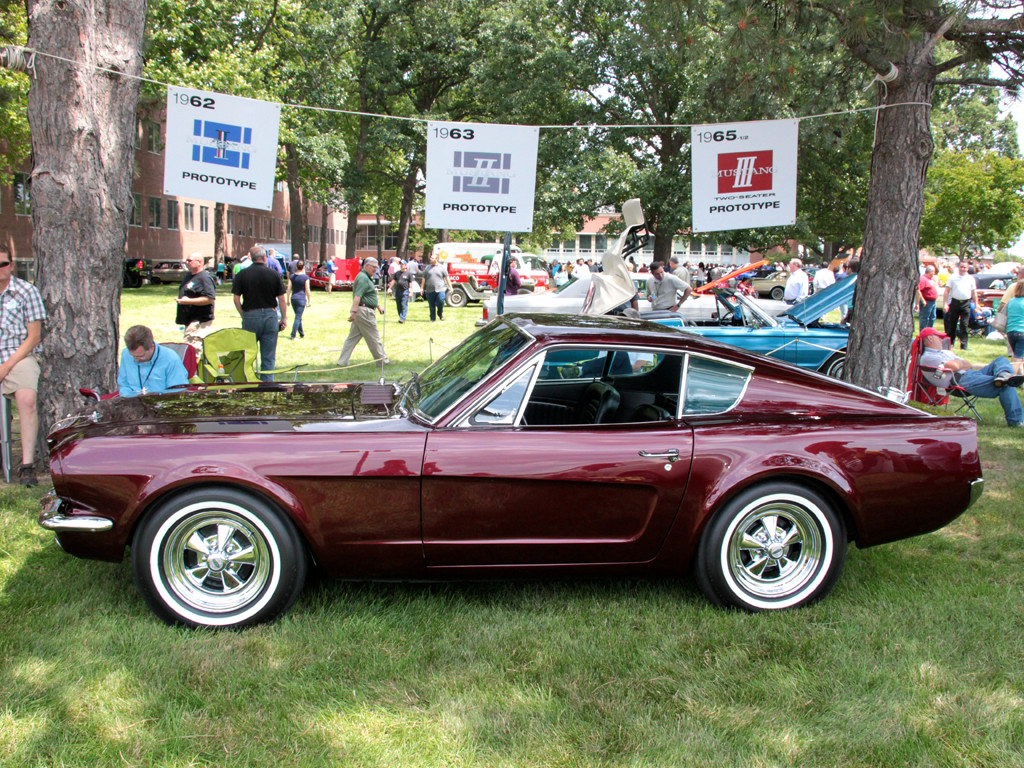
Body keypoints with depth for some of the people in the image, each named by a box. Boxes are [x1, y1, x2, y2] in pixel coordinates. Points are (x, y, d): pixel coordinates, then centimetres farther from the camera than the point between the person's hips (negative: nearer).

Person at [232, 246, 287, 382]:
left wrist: (243, 316, 10)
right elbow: (281, 299, 1)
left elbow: (236, 299, -1)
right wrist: (284, 318, 9)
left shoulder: (242, 275, -2)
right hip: (270, 315, 1)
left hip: (250, 316, -1)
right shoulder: (273, 274, -1)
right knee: (269, 356, 6)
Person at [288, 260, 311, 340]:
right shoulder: (305, 277, -7)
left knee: (298, 317, 17)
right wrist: (309, 300, 3)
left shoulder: (292, 276, 4)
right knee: (298, 318, -4)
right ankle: (293, 335, -12)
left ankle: (301, 334, 26)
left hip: (293, 298, 4)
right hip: (301, 299, -4)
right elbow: (307, 290, -6)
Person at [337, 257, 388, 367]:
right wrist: (354, 312, -30)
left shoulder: (366, 278, 21)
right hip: (364, 311, -11)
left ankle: (342, 361, 9)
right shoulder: (363, 278, -14)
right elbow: (357, 296, -24)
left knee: (353, 337, 9)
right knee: (374, 338, 1)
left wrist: (378, 306, 34)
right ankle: (382, 360, 10)